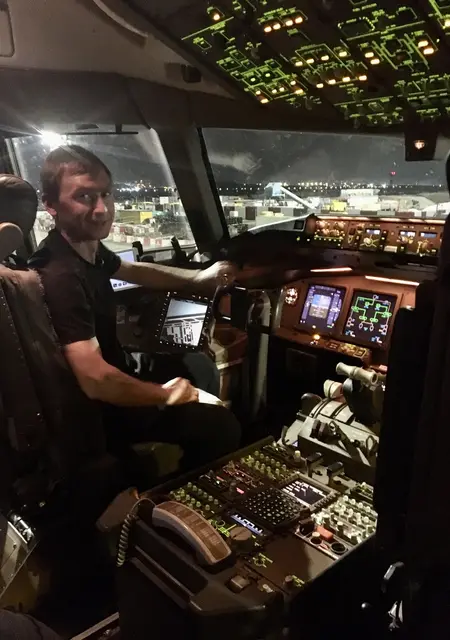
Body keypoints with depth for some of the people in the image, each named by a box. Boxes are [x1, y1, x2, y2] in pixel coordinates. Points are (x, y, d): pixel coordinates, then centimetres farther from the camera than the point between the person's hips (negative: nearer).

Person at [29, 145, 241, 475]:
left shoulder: (86, 246, -2)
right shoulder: (62, 277, -32)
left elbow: (135, 271, 18)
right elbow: (96, 380, -38)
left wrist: (199, 278, 11)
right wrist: (165, 395, -21)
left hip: (110, 380, 10)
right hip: (95, 409, -10)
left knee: (200, 367, 25)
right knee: (222, 425, -13)